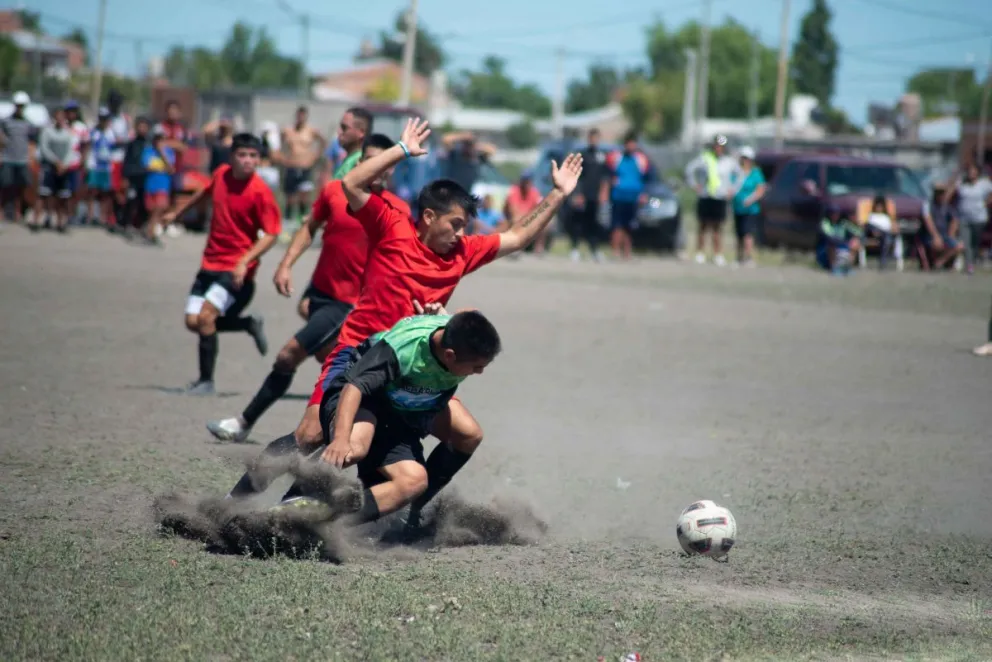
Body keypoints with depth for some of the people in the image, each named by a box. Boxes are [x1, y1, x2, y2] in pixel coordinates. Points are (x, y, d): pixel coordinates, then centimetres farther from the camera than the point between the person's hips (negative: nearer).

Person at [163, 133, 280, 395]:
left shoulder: (260, 192, -16)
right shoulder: (221, 175, 2)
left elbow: (270, 235, -16)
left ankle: (206, 380, -4)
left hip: (236, 269, -7)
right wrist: (177, 212, 37)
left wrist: (245, 261, -27)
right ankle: (250, 325, 24)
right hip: (210, 263, 7)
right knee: (192, 321, 2)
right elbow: (205, 192, 25)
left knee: (206, 316, -20)